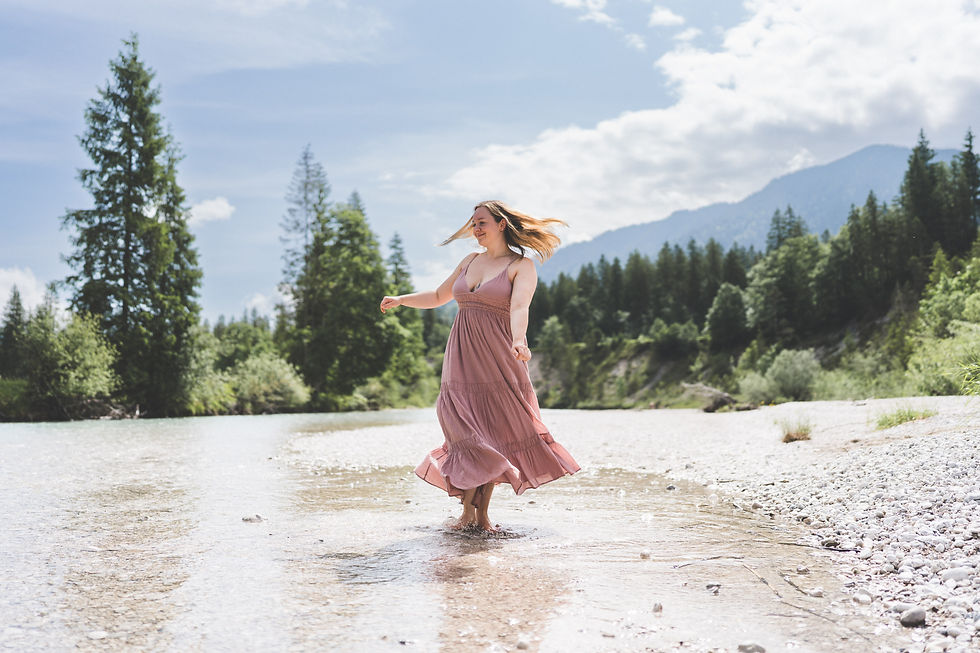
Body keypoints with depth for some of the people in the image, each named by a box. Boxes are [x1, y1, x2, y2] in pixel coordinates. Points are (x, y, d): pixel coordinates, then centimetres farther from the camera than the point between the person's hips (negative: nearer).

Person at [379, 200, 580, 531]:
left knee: (495, 433, -1)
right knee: (468, 433, -4)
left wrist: (519, 341, -37)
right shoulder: (470, 262, 16)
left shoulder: (522, 265, -1)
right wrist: (401, 299, 24)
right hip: (462, 356, 4)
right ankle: (468, 511, 5)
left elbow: (519, 307, -20)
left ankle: (482, 514, 8)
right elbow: (439, 297, 30)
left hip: (497, 358, -4)